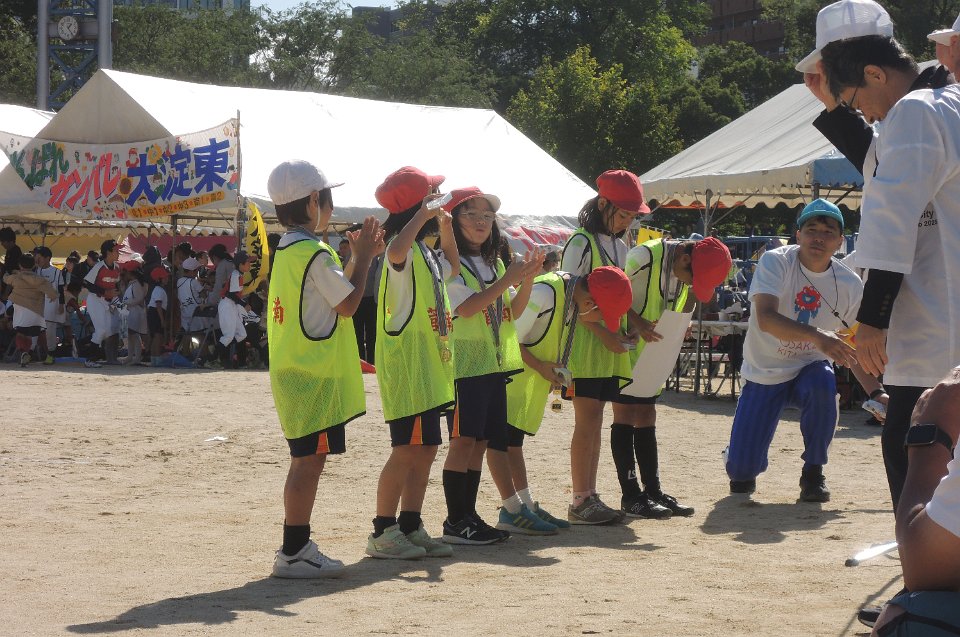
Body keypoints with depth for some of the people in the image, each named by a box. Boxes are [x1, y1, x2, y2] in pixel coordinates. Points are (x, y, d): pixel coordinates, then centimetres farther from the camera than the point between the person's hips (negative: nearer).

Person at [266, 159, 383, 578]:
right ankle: (294, 553, -5)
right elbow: (348, 304, -13)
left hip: (293, 372, 10)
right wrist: (362, 258, -3)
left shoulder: (287, 249, 15)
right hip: (314, 374, -10)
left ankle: (296, 547, 20)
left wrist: (359, 258, 14)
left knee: (306, 461, 15)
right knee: (310, 460, -7)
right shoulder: (315, 253, -16)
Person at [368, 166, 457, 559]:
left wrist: (446, 227, 22)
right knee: (407, 450, -10)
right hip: (406, 366, -10)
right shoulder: (403, 251, -12)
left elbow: (452, 267, 38)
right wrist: (424, 215, -27)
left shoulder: (426, 255, 18)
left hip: (428, 368, 10)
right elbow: (396, 250, -37)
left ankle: (411, 528, 16)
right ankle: (383, 532, -5)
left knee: (425, 450, 10)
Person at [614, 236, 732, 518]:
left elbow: (686, 305, 14)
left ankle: (653, 490, 14)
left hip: (655, 353, 8)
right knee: (626, 416, -5)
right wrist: (638, 322, -32)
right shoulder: (645, 256, -23)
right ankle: (631, 497, -3)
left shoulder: (689, 272, 1)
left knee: (647, 417, 10)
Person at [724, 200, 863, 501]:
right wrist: (817, 337, -48)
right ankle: (744, 466, 32)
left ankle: (813, 472, -14)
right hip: (763, 374, -2)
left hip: (809, 368, 2)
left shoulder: (850, 284, -8)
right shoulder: (775, 262, -18)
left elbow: (853, 350, 1)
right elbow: (765, 318, -34)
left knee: (823, 383, -37)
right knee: (741, 472, -9)